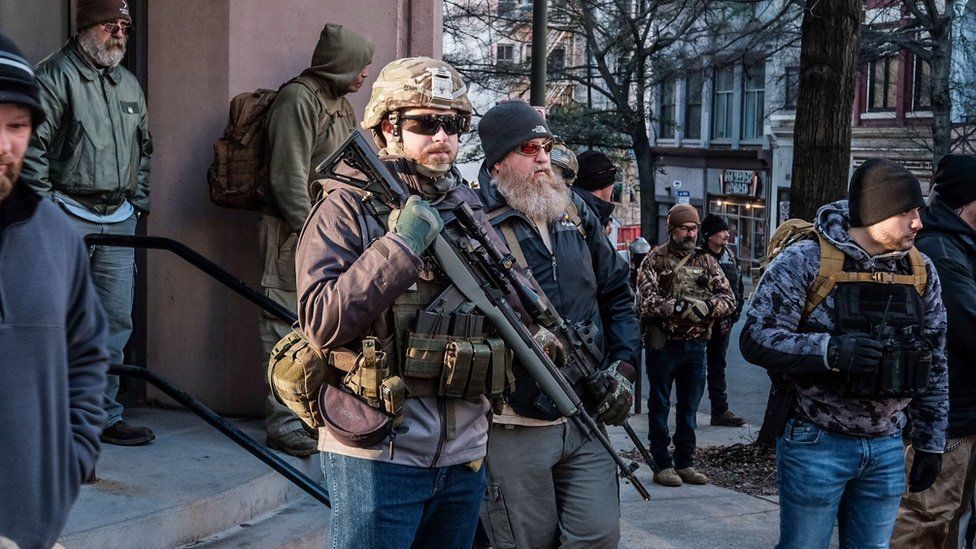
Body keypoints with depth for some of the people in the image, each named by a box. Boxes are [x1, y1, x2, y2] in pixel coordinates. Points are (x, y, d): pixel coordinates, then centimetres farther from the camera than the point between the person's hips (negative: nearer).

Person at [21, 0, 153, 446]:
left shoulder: (128, 84, 17)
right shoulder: (55, 76, -6)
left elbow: (144, 148, 26)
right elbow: (33, 146, -10)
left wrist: (138, 204, 20)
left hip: (118, 220, 7)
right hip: (68, 217, -6)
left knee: (116, 320, 7)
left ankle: (104, 416, 17)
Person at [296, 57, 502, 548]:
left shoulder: (472, 211, 11)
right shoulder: (347, 207, -7)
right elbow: (321, 322, -18)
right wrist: (401, 244, -22)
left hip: (464, 457, 6)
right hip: (378, 455, -6)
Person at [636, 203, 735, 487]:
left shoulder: (706, 261, 9)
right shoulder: (655, 260, -4)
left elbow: (729, 298, 3)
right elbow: (647, 301, -15)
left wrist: (708, 306, -18)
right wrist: (680, 307, -26)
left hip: (696, 345, 4)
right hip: (664, 345, -4)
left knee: (689, 407, 13)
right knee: (660, 407, 5)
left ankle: (685, 463, 23)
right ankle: (663, 465, 13)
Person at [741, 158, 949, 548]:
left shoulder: (921, 271, 6)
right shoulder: (804, 261, -11)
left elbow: (934, 364, 13)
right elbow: (756, 338, -16)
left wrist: (931, 442, 12)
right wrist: (830, 350, -30)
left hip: (887, 448, 5)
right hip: (816, 443, -5)